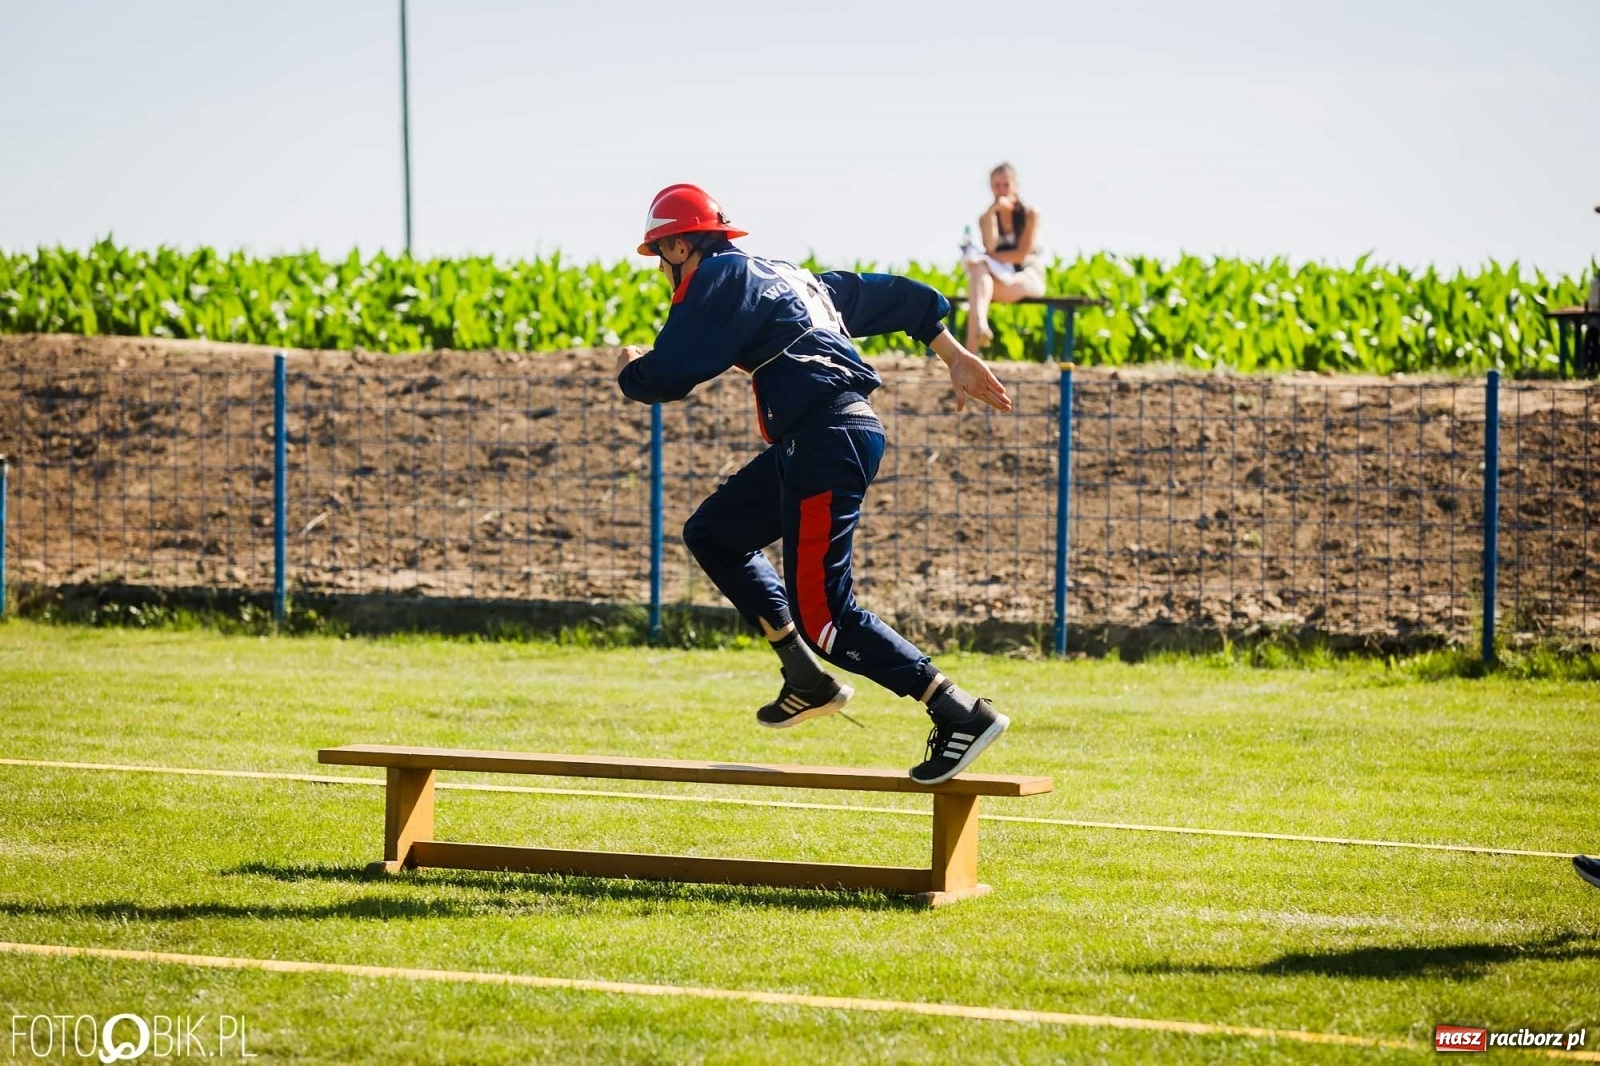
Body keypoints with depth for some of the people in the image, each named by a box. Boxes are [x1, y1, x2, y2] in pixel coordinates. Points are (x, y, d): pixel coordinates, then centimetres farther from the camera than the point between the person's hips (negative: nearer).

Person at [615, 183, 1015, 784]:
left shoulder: (720, 278, -2)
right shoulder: (784, 277, 24)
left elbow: (669, 376, -8)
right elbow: (888, 295, 25)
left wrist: (630, 371, 14)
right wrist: (954, 358, 25)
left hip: (831, 438, -10)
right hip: (812, 445, 10)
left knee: (820, 614, -11)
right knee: (711, 535, 20)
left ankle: (962, 714, -16)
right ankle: (808, 680, 15)